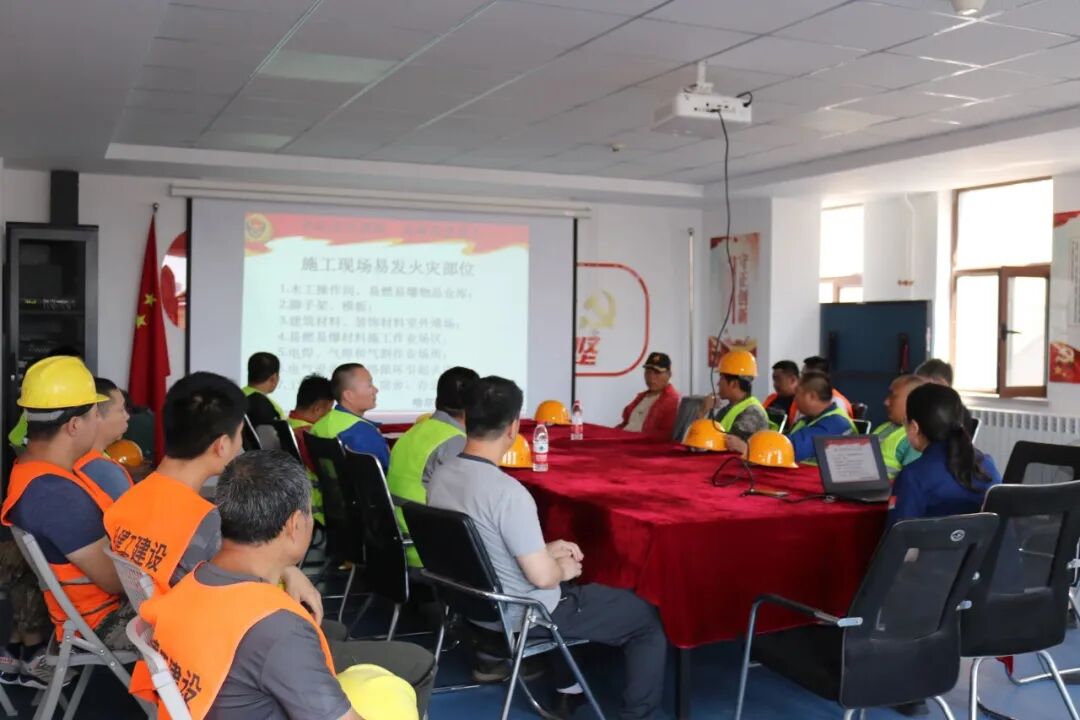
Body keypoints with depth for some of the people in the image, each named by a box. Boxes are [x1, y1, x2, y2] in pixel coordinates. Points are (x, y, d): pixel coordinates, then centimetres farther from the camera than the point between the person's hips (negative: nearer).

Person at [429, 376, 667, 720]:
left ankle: (567, 690, 42)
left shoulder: (442, 475, -5)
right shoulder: (507, 491, -30)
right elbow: (542, 577, -26)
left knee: (574, 590, 36)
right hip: (525, 615, -8)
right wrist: (563, 569, -4)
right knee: (650, 617, 5)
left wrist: (546, 550, 10)